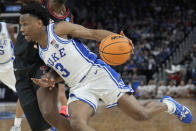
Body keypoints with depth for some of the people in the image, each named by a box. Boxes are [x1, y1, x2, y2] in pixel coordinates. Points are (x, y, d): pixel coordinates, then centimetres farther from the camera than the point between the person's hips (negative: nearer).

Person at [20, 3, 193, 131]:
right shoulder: (42, 52, 14)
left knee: (141, 114, -6)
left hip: (97, 73, -6)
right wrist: (51, 81, 3)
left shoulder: (58, 29, -6)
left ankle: (167, 105, 28)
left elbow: (92, 33, -6)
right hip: (78, 88, 6)